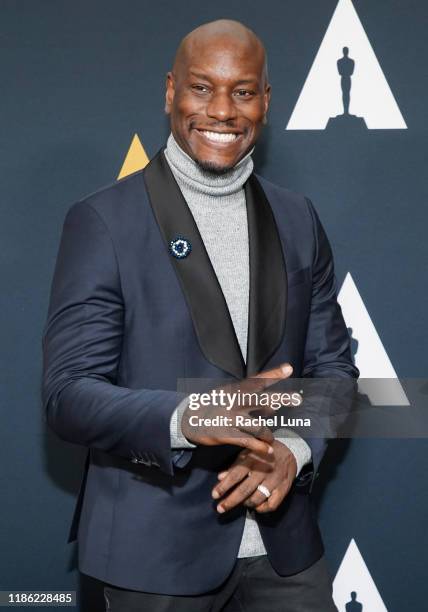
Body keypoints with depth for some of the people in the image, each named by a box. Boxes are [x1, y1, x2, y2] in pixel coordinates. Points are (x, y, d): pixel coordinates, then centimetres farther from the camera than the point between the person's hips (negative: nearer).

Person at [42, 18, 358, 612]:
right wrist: (187, 418, -28)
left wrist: (294, 450, -11)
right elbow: (68, 393, -12)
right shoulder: (103, 221, -8)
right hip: (157, 549, -3)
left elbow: (332, 364, 8)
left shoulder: (298, 219, 6)